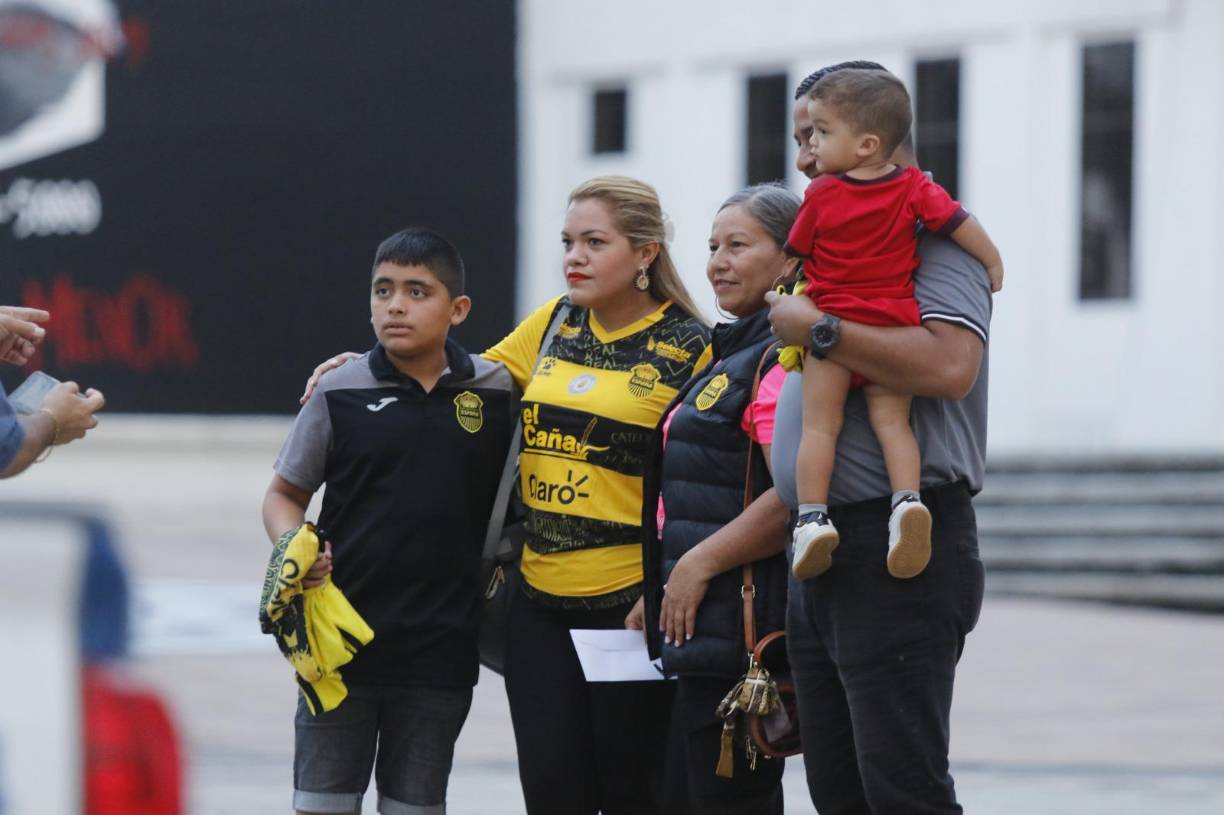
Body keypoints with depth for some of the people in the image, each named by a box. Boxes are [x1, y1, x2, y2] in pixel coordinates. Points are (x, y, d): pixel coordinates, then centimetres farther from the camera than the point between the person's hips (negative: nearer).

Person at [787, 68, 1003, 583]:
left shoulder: (821, 195, -3)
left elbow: (796, 252, 9)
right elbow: (960, 224, 1)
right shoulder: (914, 188, 2)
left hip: (833, 324, -3)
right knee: (891, 420, 1)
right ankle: (906, 500, -21)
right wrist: (994, 263, 18)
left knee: (819, 424, -2)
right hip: (896, 324, 3)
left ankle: (812, 516, -13)